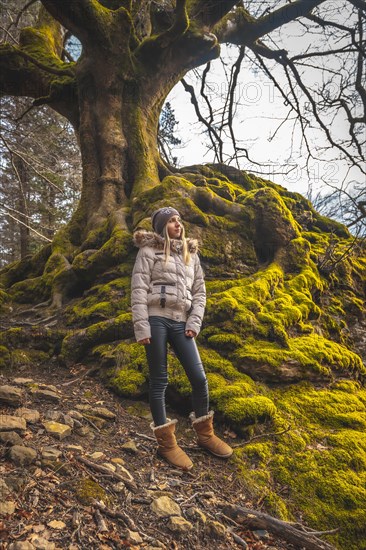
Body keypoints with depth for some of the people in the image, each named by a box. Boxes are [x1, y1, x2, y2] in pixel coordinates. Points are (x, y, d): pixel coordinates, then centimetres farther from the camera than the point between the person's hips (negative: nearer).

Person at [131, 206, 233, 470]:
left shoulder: (191, 254, 17)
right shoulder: (149, 251, 2)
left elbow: (200, 291, 14)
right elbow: (139, 289, -5)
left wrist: (194, 322, 3)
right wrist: (141, 326, -12)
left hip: (180, 322, 4)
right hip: (156, 319, -4)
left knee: (199, 377, 2)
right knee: (159, 380, 3)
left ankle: (205, 434, 23)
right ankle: (166, 442, 16)